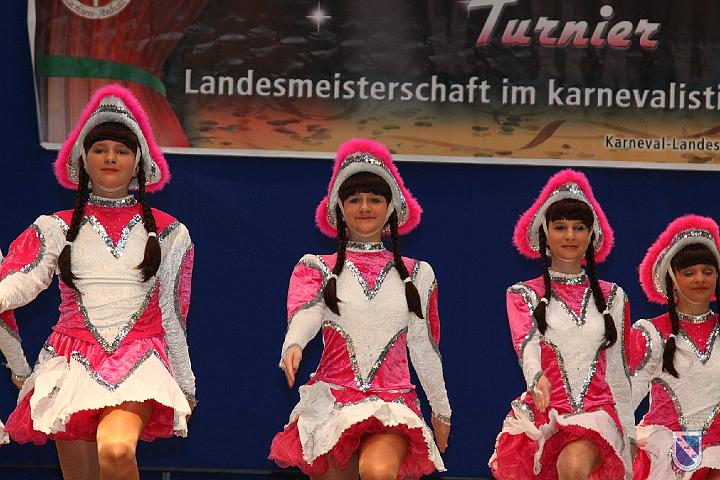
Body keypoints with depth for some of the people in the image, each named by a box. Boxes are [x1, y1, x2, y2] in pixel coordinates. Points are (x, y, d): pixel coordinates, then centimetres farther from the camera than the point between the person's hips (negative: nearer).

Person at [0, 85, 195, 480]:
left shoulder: (166, 232, 13)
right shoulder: (57, 228, 12)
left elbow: (172, 315, 15)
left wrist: (185, 385, 18)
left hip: (138, 361, -2)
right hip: (74, 359, 2)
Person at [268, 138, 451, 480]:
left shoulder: (416, 275, 13)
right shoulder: (317, 269, 8)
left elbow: (424, 347, 20)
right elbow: (305, 312, -13)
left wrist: (441, 410, 26)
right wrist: (293, 346, -36)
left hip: (393, 404, 0)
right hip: (333, 398, 1)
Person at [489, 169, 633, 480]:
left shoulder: (612, 297, 14)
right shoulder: (523, 295, 7)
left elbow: (618, 374, 16)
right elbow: (526, 346, -13)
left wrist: (628, 437, 14)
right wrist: (537, 378, -36)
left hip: (597, 413, 0)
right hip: (543, 415, 0)